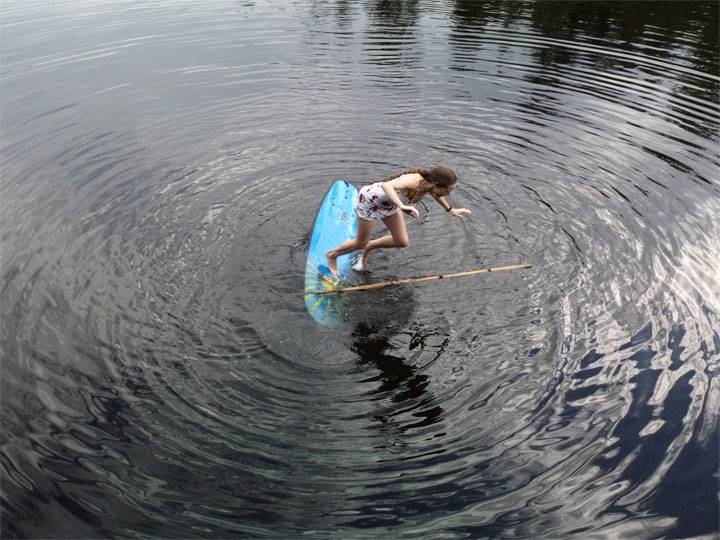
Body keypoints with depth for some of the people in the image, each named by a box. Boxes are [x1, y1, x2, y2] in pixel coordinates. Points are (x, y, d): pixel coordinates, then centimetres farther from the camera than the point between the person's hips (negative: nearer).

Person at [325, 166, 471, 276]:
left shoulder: (430, 182, -16)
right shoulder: (414, 181, -40)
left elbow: (435, 194, 10)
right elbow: (386, 185, -56)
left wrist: (451, 210, 17)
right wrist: (402, 205, -70)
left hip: (388, 203, 7)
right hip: (370, 199, -7)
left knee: (403, 242, 7)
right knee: (360, 244, 9)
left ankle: (370, 247, 32)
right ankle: (332, 255, 37)